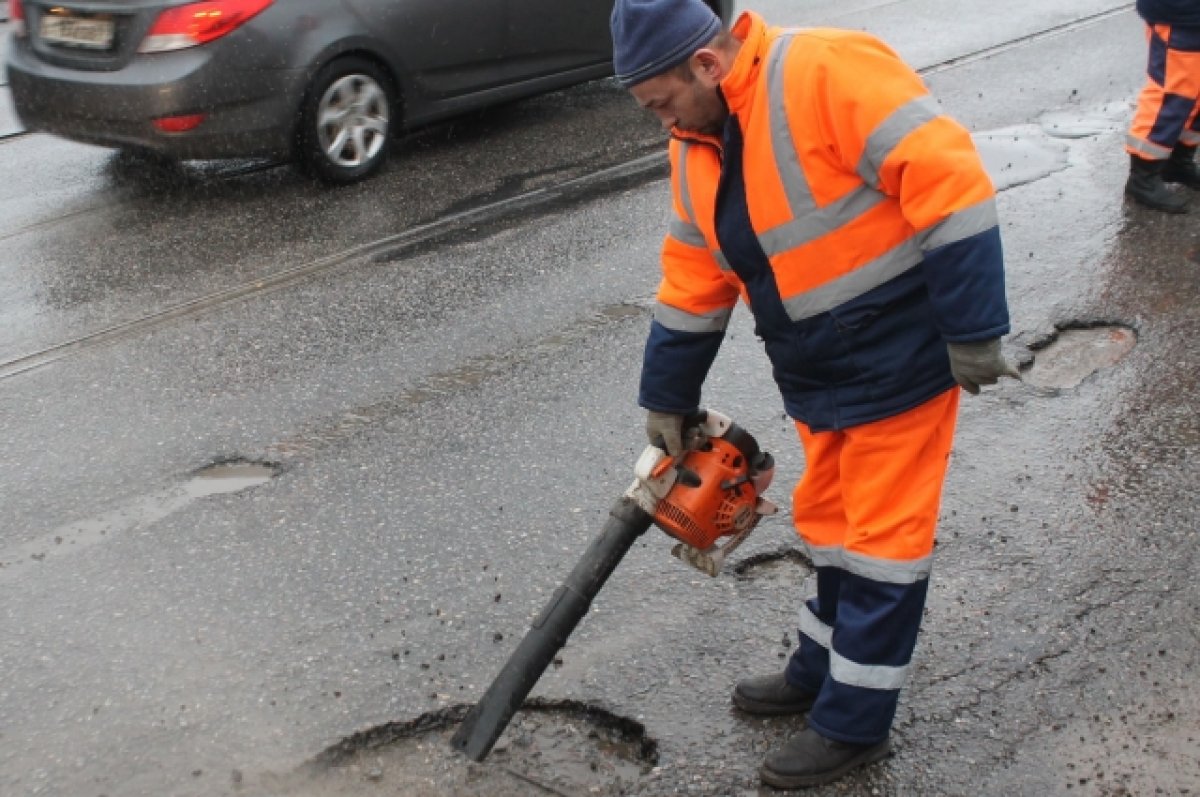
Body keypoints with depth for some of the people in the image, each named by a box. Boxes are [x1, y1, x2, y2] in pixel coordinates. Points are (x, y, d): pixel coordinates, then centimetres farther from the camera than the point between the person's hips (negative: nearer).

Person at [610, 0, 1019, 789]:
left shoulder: (826, 70, -23)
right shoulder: (697, 148, 4)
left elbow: (947, 178, -26)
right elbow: (692, 284, 13)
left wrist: (973, 333, -23)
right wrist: (667, 404, 19)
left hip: (900, 356, -8)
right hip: (820, 372, 8)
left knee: (882, 537, 3)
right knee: (831, 521, 19)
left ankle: (855, 723, 15)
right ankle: (823, 672, 37)